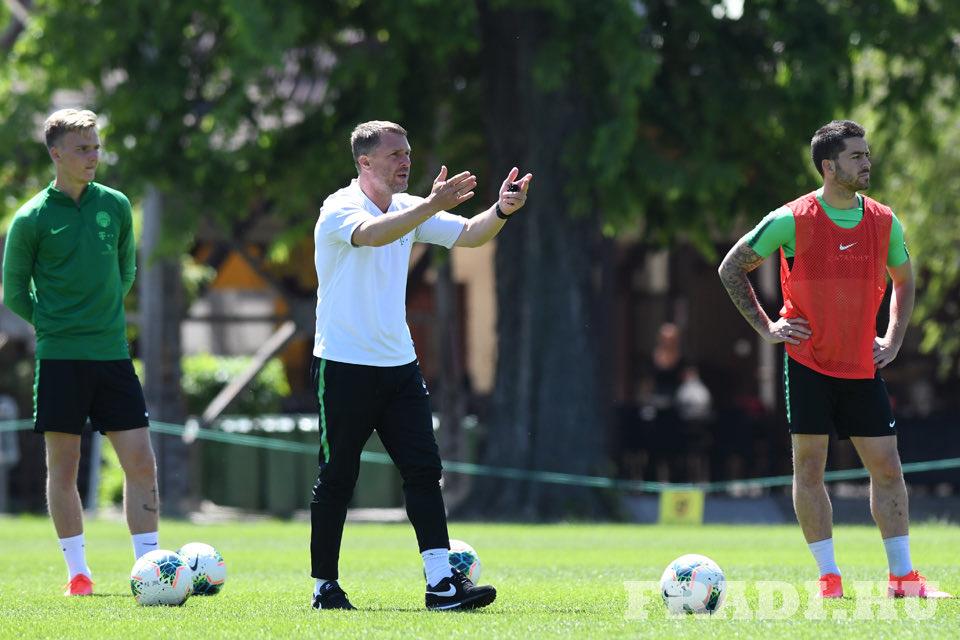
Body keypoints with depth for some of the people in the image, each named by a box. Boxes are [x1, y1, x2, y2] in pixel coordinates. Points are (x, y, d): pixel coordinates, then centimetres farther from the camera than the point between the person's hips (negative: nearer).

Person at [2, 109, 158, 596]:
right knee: (63, 466, 1)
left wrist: (104, 315, 12)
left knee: (141, 464, -3)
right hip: (59, 356, -3)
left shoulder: (115, 205, 7)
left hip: (113, 355, 3)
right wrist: (54, 322, 1)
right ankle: (77, 571, 11)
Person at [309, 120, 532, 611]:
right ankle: (324, 586, 10)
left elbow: (469, 235, 4)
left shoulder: (409, 210, 11)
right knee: (337, 479, 0)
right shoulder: (339, 209, -11)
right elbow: (373, 234, -32)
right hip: (344, 364, -6)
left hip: (398, 364, 6)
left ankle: (441, 583, -8)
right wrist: (432, 205, -43)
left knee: (423, 469, -4)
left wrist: (501, 210, -16)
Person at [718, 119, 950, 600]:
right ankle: (829, 578, 3)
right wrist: (766, 328, -2)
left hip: (863, 366, 3)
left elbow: (903, 281, 21)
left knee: (887, 467, 1)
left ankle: (903, 577, 6)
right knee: (809, 466, -3)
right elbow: (731, 269, 2)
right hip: (808, 362, -3)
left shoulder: (884, 222, 2)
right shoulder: (791, 221, -9)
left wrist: (893, 340, 10)